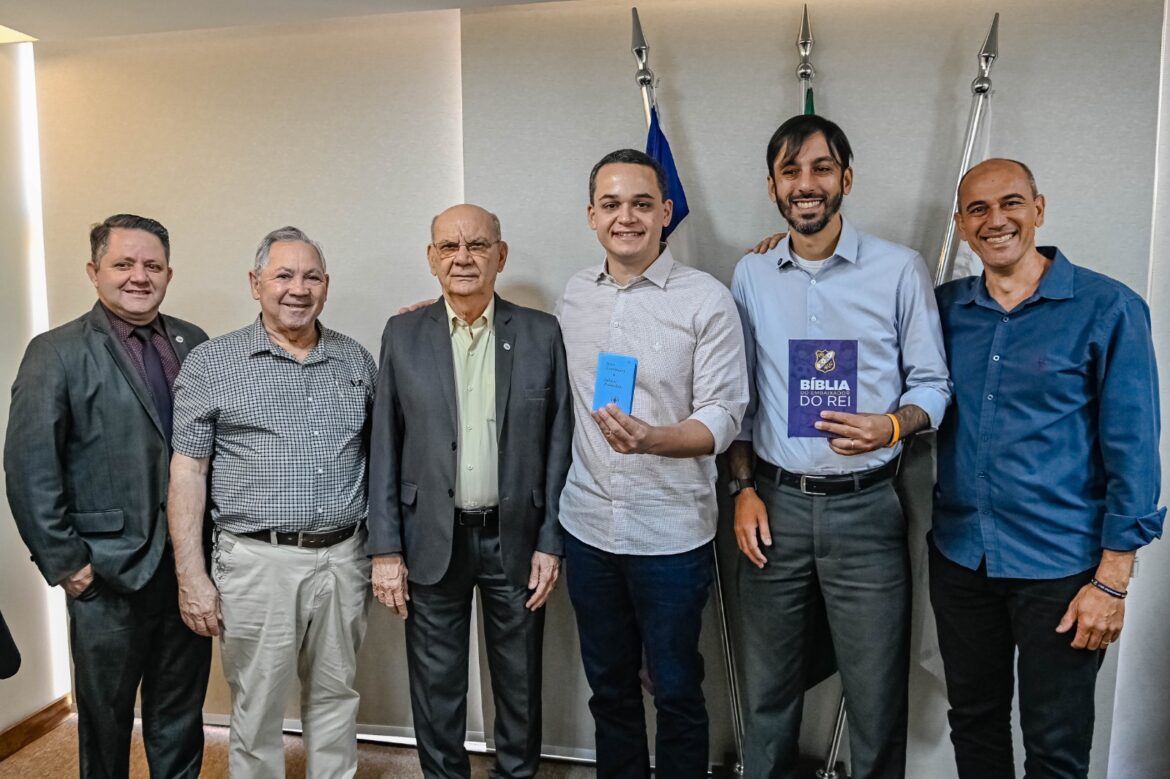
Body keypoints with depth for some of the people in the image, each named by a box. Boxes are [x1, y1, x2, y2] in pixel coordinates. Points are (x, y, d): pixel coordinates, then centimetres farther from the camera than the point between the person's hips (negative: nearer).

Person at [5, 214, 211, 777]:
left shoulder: (193, 344, 5)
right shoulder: (56, 353, -7)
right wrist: (64, 562, -11)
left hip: (190, 563, 4)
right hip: (107, 576, -3)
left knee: (182, 712, 18)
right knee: (105, 716, 15)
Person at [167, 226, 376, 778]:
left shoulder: (356, 360, 8)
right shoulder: (211, 363, -2)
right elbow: (187, 472, -3)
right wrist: (191, 577, -7)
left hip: (343, 556, 3)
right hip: (257, 561, -3)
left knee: (335, 696, 16)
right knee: (256, 707, 9)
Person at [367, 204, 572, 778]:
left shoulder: (542, 334, -1)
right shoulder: (403, 334, 1)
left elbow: (558, 444, 0)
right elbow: (385, 449, 1)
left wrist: (551, 542, -3)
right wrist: (385, 549, -3)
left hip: (516, 538, 0)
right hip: (433, 539, 0)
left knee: (520, 687, 15)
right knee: (436, 692, 14)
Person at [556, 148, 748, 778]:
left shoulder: (707, 300, -10)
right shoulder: (574, 295, 5)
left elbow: (722, 417, -13)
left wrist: (654, 438, -31)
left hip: (671, 532, -4)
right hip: (587, 523, 4)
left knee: (676, 692, 11)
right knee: (608, 685, 20)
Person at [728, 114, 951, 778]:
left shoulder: (900, 269, -2)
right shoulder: (751, 276, 7)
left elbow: (932, 384, 2)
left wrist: (893, 425, -18)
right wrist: (744, 487, 3)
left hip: (865, 506, -2)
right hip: (775, 503, 2)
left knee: (877, 695, 7)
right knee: (769, 687, 14)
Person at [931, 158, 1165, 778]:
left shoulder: (1107, 309, -8)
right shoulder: (943, 307, 4)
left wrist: (1112, 579, -11)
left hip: (1060, 565, -3)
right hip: (959, 556, 4)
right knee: (973, 723, 19)